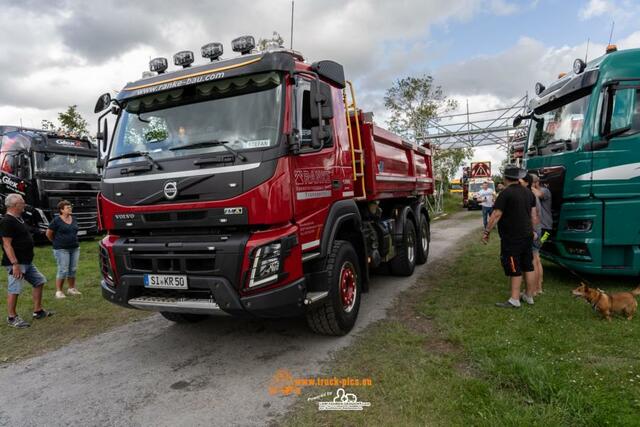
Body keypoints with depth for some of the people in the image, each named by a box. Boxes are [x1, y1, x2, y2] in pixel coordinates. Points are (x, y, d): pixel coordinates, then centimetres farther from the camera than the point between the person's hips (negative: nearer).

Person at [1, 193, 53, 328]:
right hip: (16, 263, -10)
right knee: (14, 290, -2)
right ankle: (12, 318, 11)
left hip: (27, 262, 10)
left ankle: (38, 311, 21)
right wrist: (15, 264, -25)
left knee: (39, 282, 14)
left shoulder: (19, 219, 13)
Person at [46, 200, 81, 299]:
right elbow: (48, 234, 0)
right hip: (61, 249, -6)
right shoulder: (56, 220, -7)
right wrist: (56, 242, 9)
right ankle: (58, 291, 4)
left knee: (73, 269, 9)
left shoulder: (74, 219, 10)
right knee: (63, 270, -6)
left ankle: (72, 289, 20)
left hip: (75, 248, 6)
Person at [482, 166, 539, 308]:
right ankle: (529, 296, 26)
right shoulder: (528, 192, 9)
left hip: (511, 238, -8)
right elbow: (533, 215, 13)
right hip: (527, 236, 8)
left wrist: (487, 231, -15)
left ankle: (514, 300, 1)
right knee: (528, 266, 15)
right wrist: (532, 230, 23)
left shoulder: (506, 193, -16)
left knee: (514, 269, -3)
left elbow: (496, 215, -20)